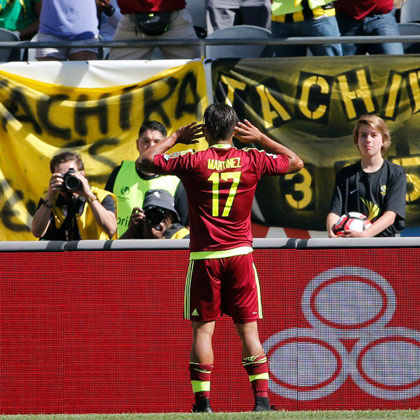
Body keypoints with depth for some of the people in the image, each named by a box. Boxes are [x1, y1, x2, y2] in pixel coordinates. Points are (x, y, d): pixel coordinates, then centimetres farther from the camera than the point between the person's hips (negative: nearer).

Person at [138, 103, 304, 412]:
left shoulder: (193, 162, -5)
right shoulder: (251, 160, -1)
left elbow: (146, 161, 5)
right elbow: (295, 162, 15)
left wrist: (175, 138, 16)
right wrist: (261, 138, 20)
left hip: (204, 256, -1)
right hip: (240, 255, 1)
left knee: (203, 329, 2)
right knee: (248, 329, 4)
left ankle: (203, 402, -4)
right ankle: (262, 398, -2)